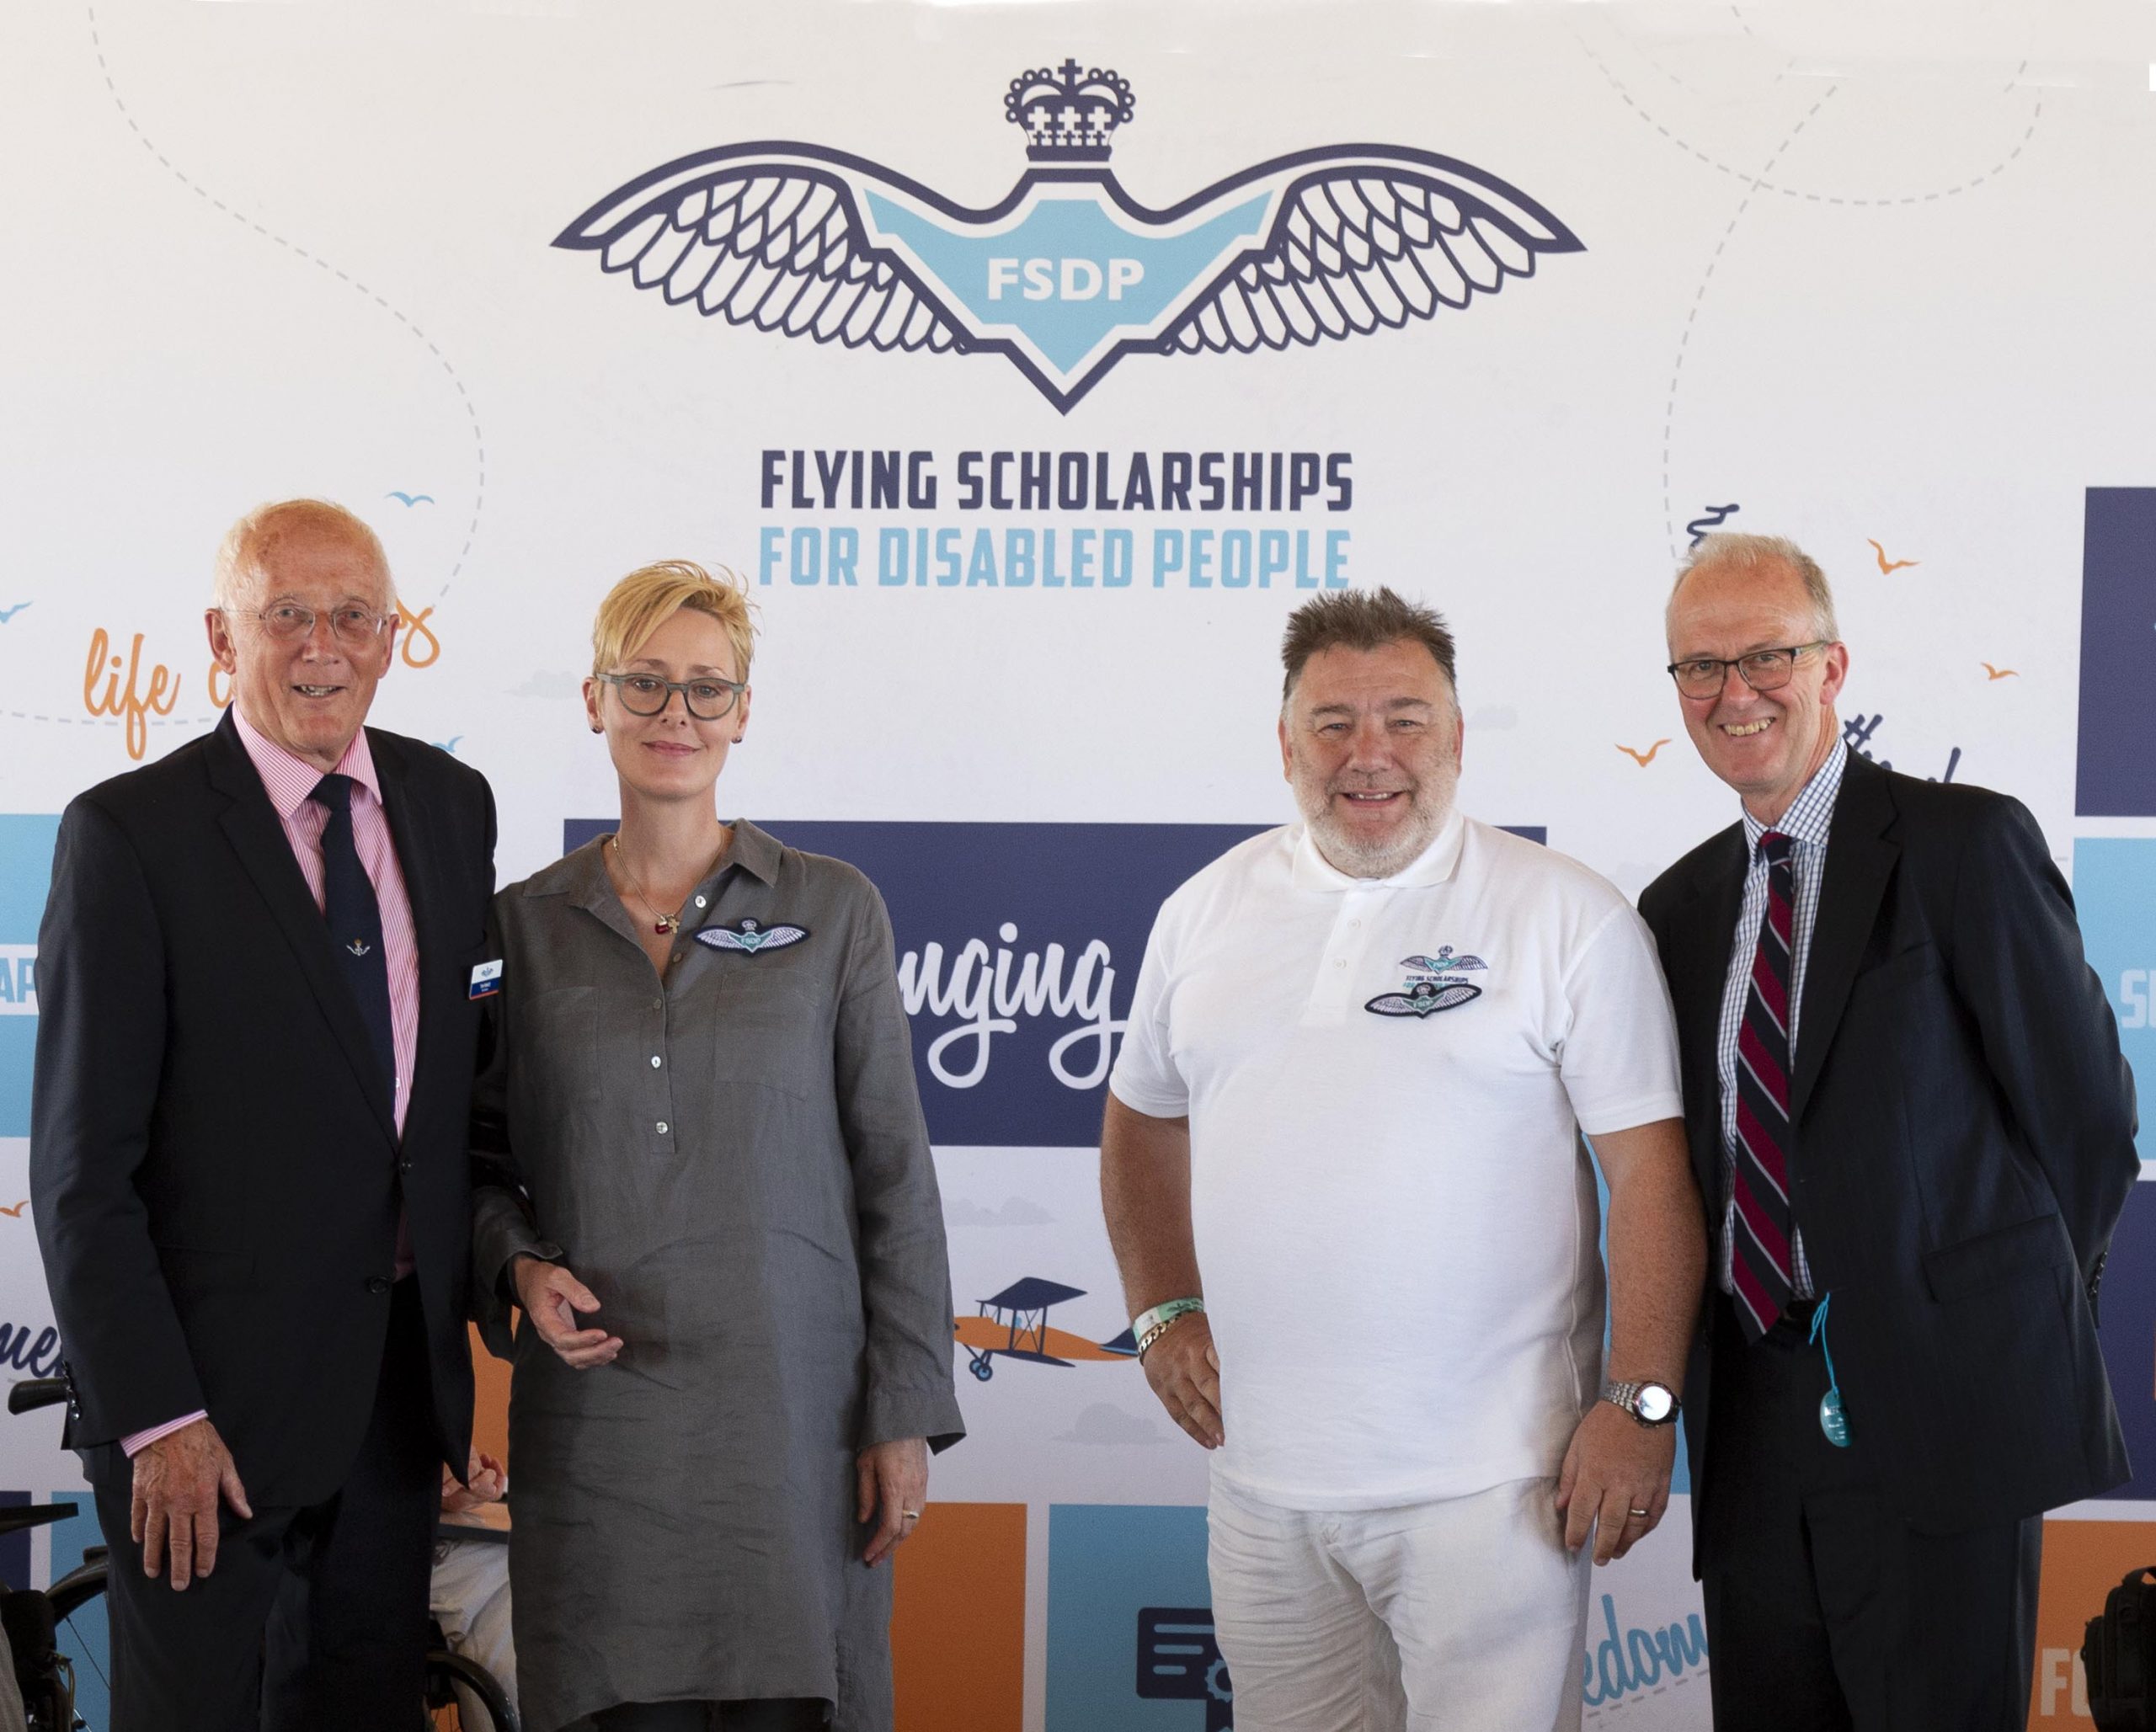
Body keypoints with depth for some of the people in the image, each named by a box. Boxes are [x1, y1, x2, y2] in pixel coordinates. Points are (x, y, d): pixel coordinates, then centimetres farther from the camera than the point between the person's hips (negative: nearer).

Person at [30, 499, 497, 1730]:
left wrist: (497, 1277, 8)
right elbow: (83, 1168, -12)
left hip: (404, 1377, 5)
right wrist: (153, 1416, -16)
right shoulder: (131, 833, -11)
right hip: (215, 1390, -5)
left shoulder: (453, 805, 7)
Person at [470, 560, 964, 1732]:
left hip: (791, 1412, -1)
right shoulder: (525, 926, 7)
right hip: (594, 1415, 1)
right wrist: (519, 1269, -6)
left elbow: (894, 1175, 3)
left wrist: (905, 1415, -2)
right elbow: (481, 1158, 15)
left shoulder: (832, 911, 3)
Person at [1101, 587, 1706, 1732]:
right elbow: (1143, 1121, 22)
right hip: (1262, 1478, 4)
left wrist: (1642, 1404, -13)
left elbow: (1650, 1172, -7)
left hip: (1488, 1482, -4)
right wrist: (1164, 1313, 10)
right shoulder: (1207, 913, 10)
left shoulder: (1568, 917, -4)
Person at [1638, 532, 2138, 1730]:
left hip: (1938, 1403, -5)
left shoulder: (1965, 844, -6)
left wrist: (2024, 1312, 3)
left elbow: (2083, 1108, -4)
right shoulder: (1681, 907, 13)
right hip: (1755, 1420, 6)